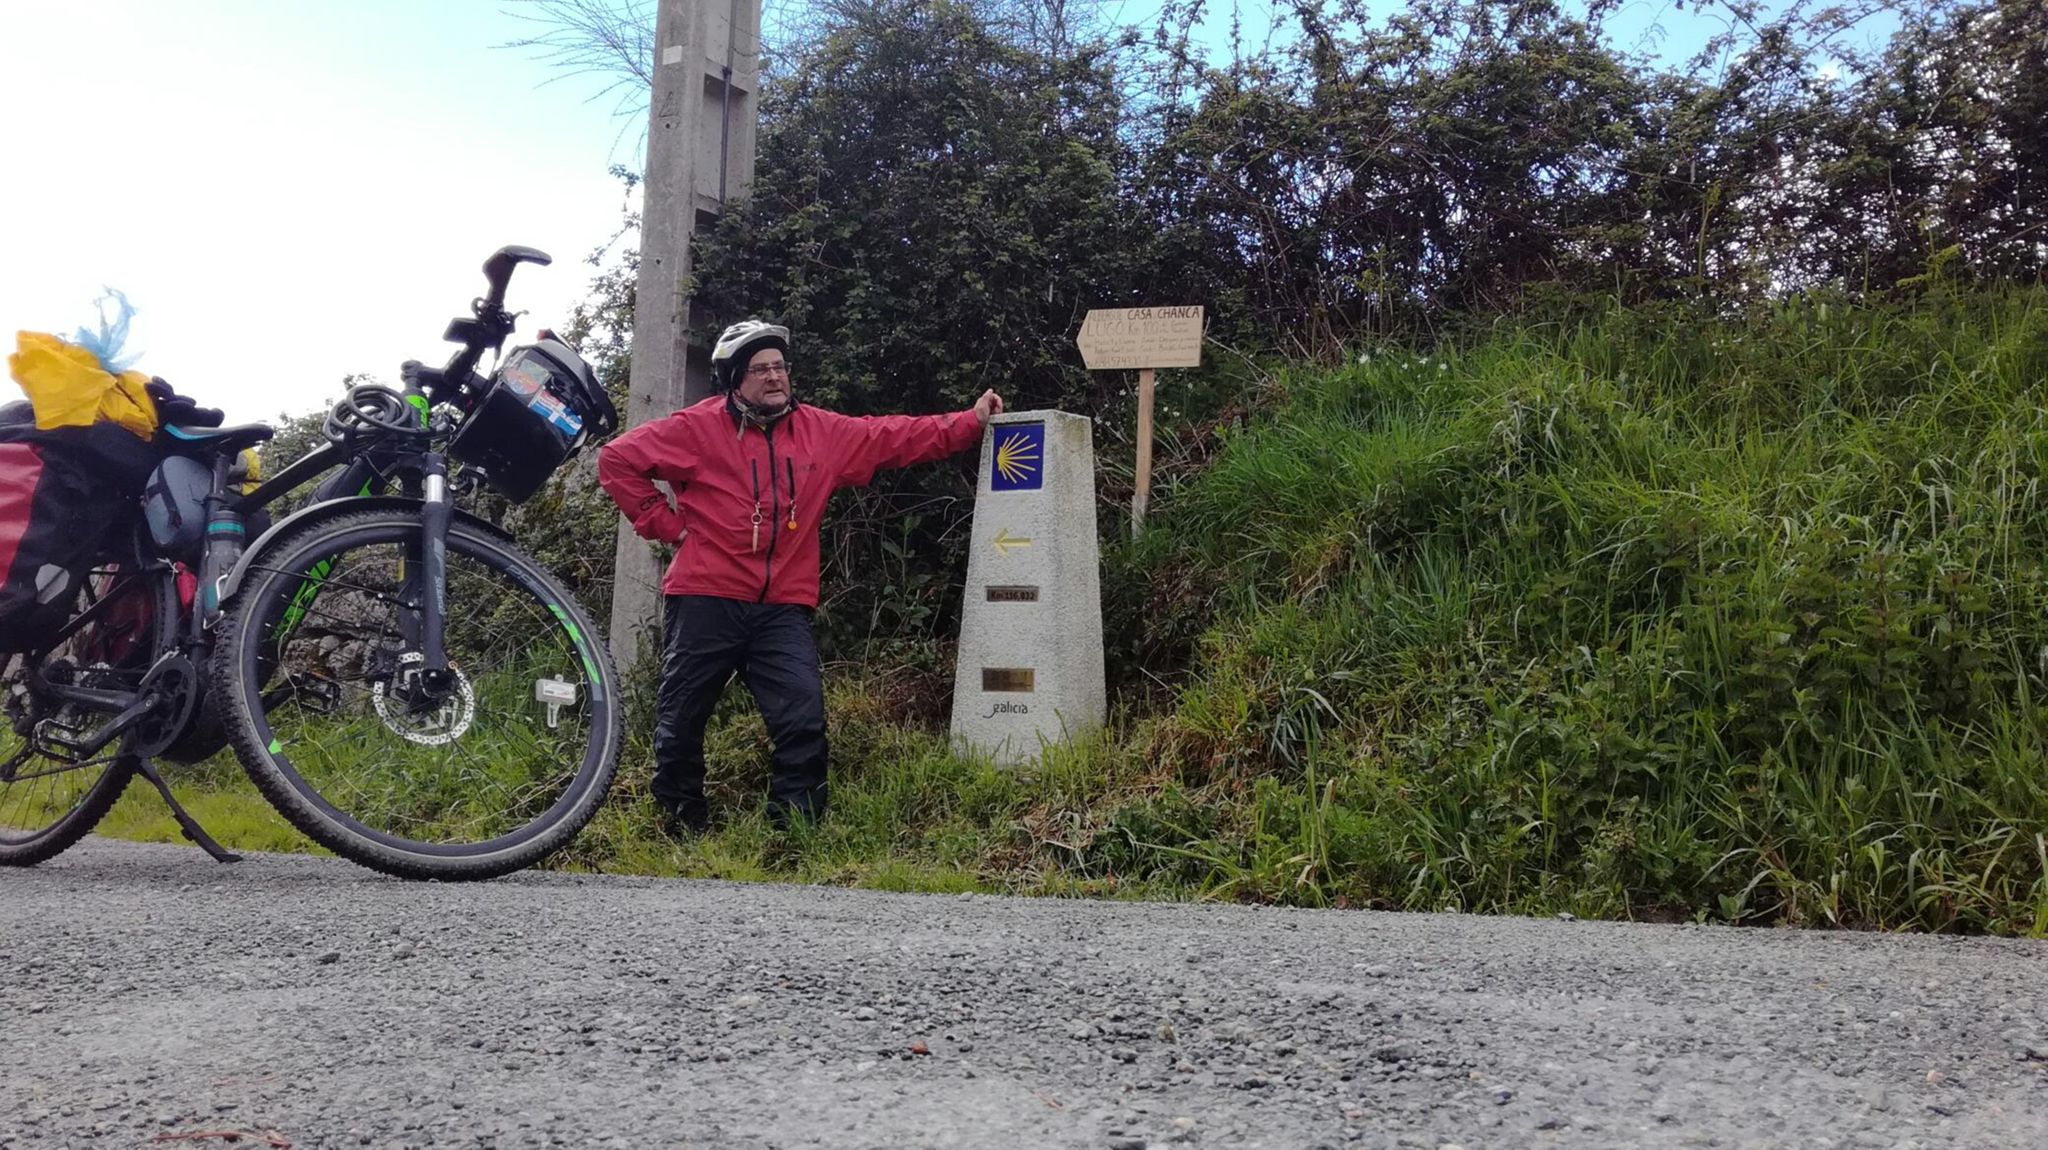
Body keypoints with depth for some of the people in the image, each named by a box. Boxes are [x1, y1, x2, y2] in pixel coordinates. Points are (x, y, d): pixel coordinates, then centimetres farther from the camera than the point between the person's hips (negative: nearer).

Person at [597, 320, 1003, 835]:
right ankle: (681, 822, 26)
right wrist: (663, 522, -1)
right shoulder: (699, 429, -1)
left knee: (804, 720, -8)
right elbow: (618, 459, 2)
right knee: (682, 718, 6)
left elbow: (896, 438, 12)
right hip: (705, 602, -2)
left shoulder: (821, 431, 9)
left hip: (783, 608, 2)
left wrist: (971, 422, 5)